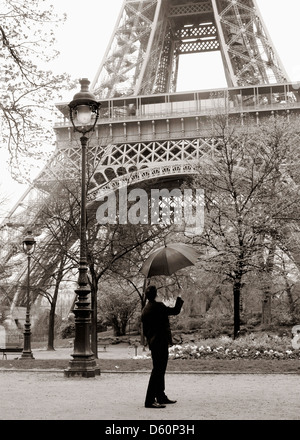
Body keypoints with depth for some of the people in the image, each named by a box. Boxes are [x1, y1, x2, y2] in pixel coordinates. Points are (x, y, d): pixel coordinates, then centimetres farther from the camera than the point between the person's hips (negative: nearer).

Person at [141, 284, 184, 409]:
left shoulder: (145, 309, 10)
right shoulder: (158, 306, -15)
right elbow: (176, 311, -6)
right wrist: (179, 299, 10)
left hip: (153, 344, 9)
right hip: (161, 343, -9)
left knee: (159, 370, 18)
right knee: (157, 371, -8)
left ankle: (161, 397, 28)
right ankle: (150, 400, -9)